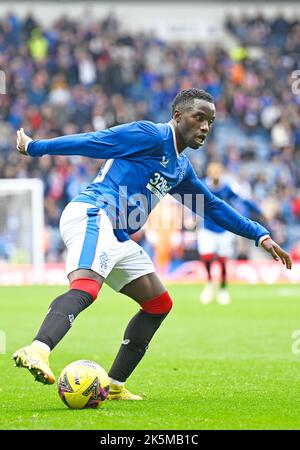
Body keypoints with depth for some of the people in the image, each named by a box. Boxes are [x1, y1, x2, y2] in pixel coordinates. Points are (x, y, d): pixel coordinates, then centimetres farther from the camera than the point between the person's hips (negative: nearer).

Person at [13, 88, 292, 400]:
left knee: (159, 304, 12)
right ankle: (36, 351, -59)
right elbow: (94, 142, -4)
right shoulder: (152, 136, -3)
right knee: (85, 288, -35)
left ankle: (114, 386, 11)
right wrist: (36, 147, -3)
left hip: (118, 238, 10)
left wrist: (260, 235, 34)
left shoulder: (180, 167, 25)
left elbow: (212, 206, 35)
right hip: (92, 217, -10)